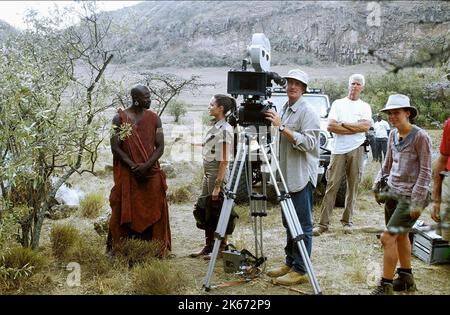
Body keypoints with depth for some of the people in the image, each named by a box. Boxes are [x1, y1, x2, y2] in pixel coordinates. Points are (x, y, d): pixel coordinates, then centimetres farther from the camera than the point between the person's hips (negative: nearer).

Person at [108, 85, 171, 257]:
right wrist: (133, 166, -16)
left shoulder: (154, 118, 5)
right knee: (127, 212, 0)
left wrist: (146, 165, -14)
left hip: (152, 174, 2)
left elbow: (160, 147, 1)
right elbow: (115, 148, -5)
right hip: (127, 175, -2)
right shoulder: (120, 118, -1)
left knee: (153, 212, 2)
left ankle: (156, 250, 11)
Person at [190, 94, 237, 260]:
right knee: (204, 210, 14)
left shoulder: (225, 129, -15)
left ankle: (222, 249, 14)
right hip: (208, 174, 9)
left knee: (218, 212, 1)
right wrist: (208, 179, 17)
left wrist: (218, 185, -20)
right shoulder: (214, 126, 12)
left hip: (218, 175, -9)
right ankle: (208, 246, 26)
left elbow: (224, 160, -18)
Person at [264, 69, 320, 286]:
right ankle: (290, 263, 26)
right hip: (287, 175, 9)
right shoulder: (284, 110, 16)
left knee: (303, 225, -4)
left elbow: (308, 143, -22)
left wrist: (281, 127, -22)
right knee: (289, 224, 15)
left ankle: (300, 270, 2)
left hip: (302, 176, -9)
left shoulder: (308, 112, -9)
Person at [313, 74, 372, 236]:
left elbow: (366, 126, -7)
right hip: (339, 150, -1)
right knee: (331, 186, -4)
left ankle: (347, 221, 15)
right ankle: (323, 223, -3)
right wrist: (356, 128, -6)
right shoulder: (338, 103, 10)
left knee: (352, 187, 5)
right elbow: (330, 126, -4)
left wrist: (343, 124, -7)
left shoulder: (365, 106, 12)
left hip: (356, 150, 1)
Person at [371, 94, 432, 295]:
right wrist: (378, 183, 7)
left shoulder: (420, 137, -14)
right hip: (393, 192, 7)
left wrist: (417, 202, -17)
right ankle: (406, 279, 31)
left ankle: (385, 286, 1)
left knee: (387, 238, -10)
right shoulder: (393, 135, 7)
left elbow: (425, 172, -14)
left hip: (409, 196, -7)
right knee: (401, 235, 16)